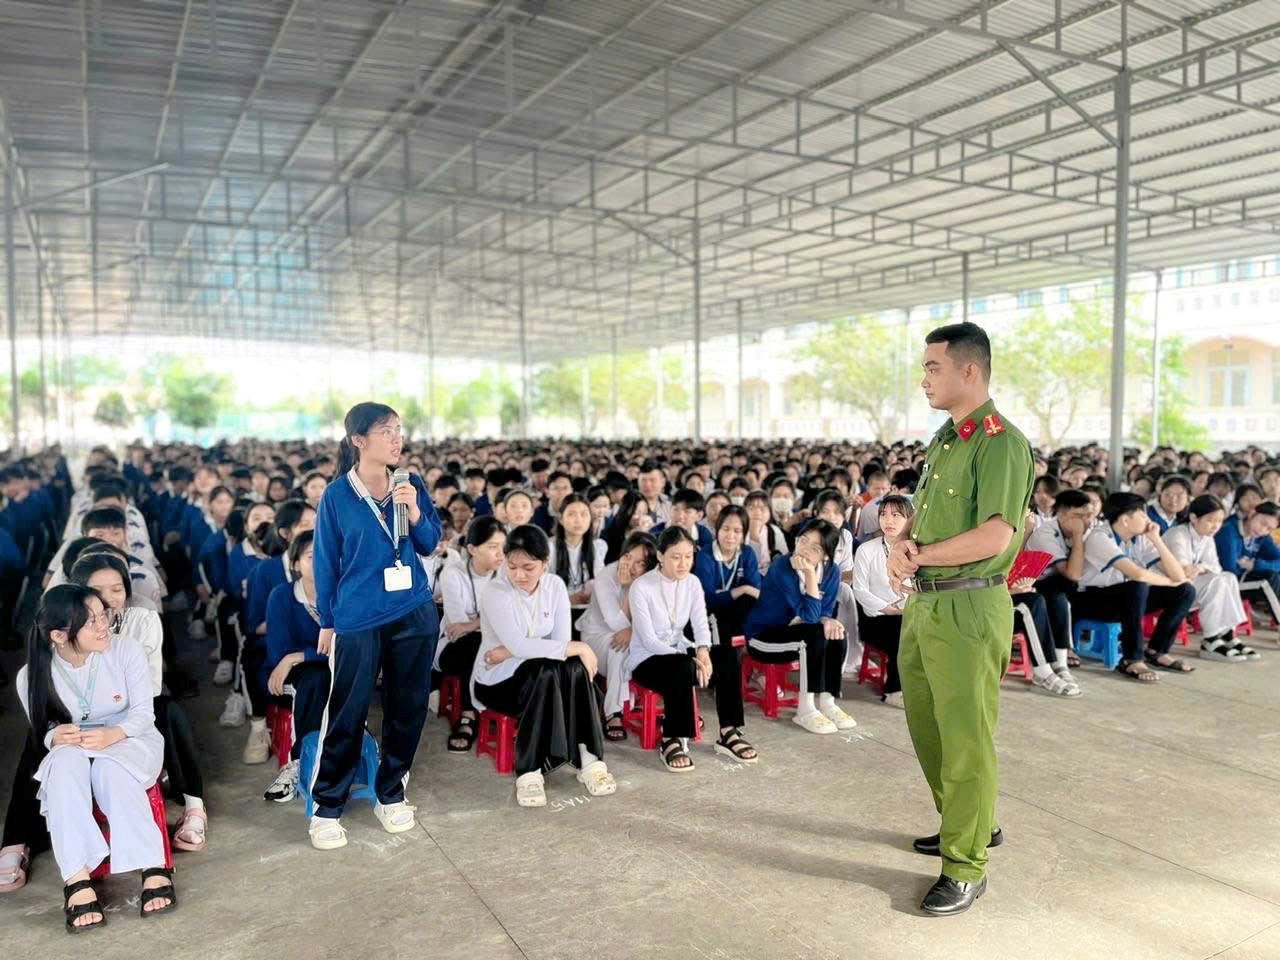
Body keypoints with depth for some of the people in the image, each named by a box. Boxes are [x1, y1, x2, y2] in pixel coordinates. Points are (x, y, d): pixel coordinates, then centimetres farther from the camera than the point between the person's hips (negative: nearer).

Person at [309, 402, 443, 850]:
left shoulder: (412, 485, 1)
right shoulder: (336, 495, -6)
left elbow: (431, 545, 6)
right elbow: (326, 562, 0)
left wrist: (416, 513, -13)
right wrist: (327, 622, 3)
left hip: (415, 615, 3)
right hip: (357, 620, -3)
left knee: (408, 707, 11)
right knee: (346, 714, 2)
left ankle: (390, 794, 28)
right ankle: (327, 807, 18)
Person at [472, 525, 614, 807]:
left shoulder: (555, 585, -5)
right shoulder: (495, 594, -19)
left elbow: (561, 640, -11)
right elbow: (519, 645, -30)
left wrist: (508, 653, -21)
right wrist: (577, 647, -30)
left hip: (542, 676, 4)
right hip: (496, 681, -4)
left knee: (575, 667, -28)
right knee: (545, 672, -34)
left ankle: (589, 759, -24)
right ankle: (528, 771, -28)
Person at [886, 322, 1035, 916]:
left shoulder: (1001, 442, -15)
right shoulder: (943, 439, 15)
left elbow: (994, 537, -23)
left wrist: (918, 554, -12)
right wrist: (903, 546, -3)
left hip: (968, 608, -9)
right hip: (924, 602, 10)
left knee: (965, 736, 0)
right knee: (925, 721, 19)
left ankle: (966, 867, 14)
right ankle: (968, 822, 39)